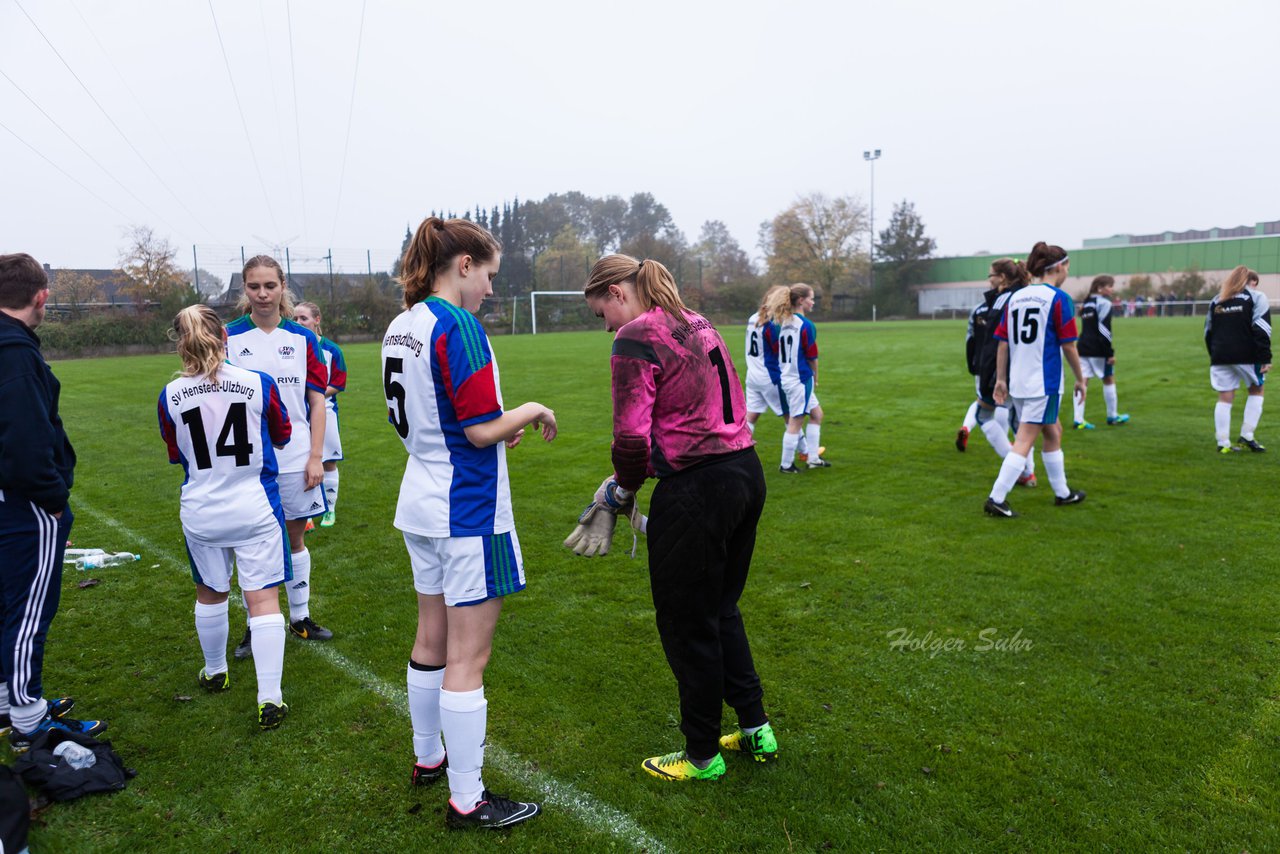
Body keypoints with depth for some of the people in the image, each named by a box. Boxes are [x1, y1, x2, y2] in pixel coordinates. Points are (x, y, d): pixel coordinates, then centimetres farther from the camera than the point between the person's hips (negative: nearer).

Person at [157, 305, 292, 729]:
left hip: (202, 514, 2)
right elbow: (281, 435, 5)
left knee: (210, 595, 21)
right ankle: (270, 699, 1)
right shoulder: (259, 384, -13)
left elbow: (174, 454, 8)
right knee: (263, 598, 2)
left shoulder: (171, 396, -8)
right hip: (256, 509, -2)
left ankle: (215, 673, 43)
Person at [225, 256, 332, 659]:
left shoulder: (303, 338, 2)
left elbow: (317, 401, 3)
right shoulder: (229, 338, -1)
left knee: (295, 537, 12)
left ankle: (300, 617, 27)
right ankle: (253, 626, 23)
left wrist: (316, 456, -3)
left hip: (295, 459, 1)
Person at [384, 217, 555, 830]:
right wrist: (531, 411, -4)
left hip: (422, 504, 9)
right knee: (468, 656, 1)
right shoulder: (457, 325, -19)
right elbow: (480, 430, -22)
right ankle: (467, 801, 13)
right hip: (468, 510, -9)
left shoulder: (401, 326, 8)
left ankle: (428, 757, 39)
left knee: (432, 640, 21)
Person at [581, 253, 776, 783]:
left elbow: (632, 436, -20)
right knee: (721, 609, 24)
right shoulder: (698, 325, 14)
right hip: (745, 471, 9)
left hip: (695, 493, -9)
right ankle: (756, 730, 36)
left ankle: (703, 756, 27)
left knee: (687, 625, 9)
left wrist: (623, 489, 2)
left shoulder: (635, 340, -12)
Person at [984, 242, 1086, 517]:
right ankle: (996, 499, -8)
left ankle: (1062, 492, 32)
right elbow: (1068, 345, -7)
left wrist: (1001, 379, 11)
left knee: (1053, 432, 21)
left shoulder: (1015, 297, 8)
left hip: (1017, 382, 7)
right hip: (1044, 382, -7)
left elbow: (1002, 342, 6)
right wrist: (1080, 379, 4)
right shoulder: (1059, 298, -9)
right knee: (1025, 441, -4)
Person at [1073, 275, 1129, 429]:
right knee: (1109, 380, 10)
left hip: (1083, 347, 7)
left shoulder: (1086, 303, 16)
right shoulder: (1104, 303, -10)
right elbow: (1104, 329, -16)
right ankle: (1112, 416, 21)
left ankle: (1078, 419, -7)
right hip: (1098, 350, -7)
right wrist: (1110, 353, -15)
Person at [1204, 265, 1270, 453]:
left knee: (1225, 398, 7)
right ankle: (1247, 436, 10)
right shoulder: (1256, 297, -1)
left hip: (1220, 357, 4)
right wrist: (1265, 358, -10)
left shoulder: (1216, 300, 15)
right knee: (1256, 390, 17)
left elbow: (1208, 332, 16)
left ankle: (1223, 443, 3)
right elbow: (1261, 330, -10)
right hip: (1246, 356, -4)